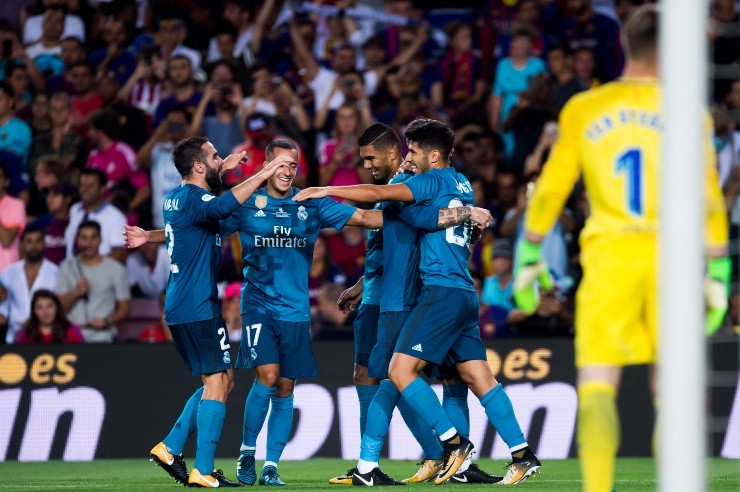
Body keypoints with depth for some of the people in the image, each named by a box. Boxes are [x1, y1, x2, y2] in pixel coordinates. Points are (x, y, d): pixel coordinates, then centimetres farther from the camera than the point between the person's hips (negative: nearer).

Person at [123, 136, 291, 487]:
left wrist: (222, 169, 41)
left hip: (179, 309, 10)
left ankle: (170, 448, 13)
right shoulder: (194, 199, -15)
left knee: (221, 381, 16)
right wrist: (261, 175, -37)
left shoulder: (176, 198, 14)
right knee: (217, 382, -8)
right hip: (200, 308, -10)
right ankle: (203, 472, -10)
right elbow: (224, 205, -39)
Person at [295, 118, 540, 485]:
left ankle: (453, 442, -12)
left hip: (441, 290, -9)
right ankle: (522, 455, 0)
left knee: (400, 371, -9)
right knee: (478, 377, 6)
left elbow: (378, 194, -13)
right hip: (465, 294, 9)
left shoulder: (435, 180, -5)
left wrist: (327, 190, -6)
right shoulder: (461, 185, 20)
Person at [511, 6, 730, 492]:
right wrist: (718, 270, 6)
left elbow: (551, 187, 7)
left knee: (597, 388, -6)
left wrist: (529, 253, 15)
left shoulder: (583, 109, 7)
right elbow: (710, 197, 1)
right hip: (670, 255, 0)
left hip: (609, 254, 0)